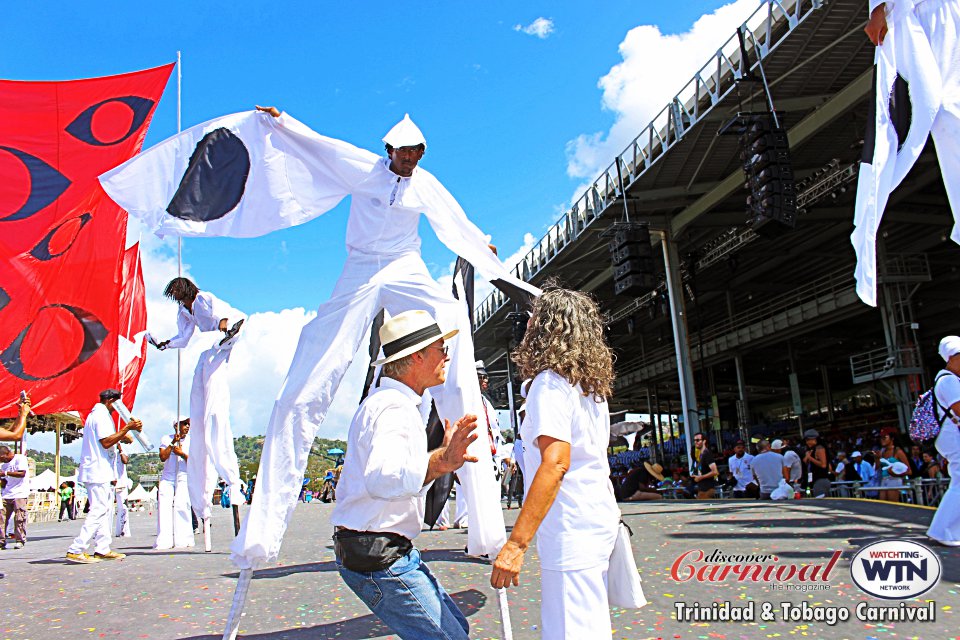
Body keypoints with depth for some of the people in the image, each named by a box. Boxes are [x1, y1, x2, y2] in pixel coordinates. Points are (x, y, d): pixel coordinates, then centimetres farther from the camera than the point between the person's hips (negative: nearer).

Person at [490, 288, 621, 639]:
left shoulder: (550, 382, -13)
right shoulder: (592, 385, 13)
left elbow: (555, 463, -23)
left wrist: (516, 543, -25)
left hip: (571, 530, -9)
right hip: (598, 519, 9)